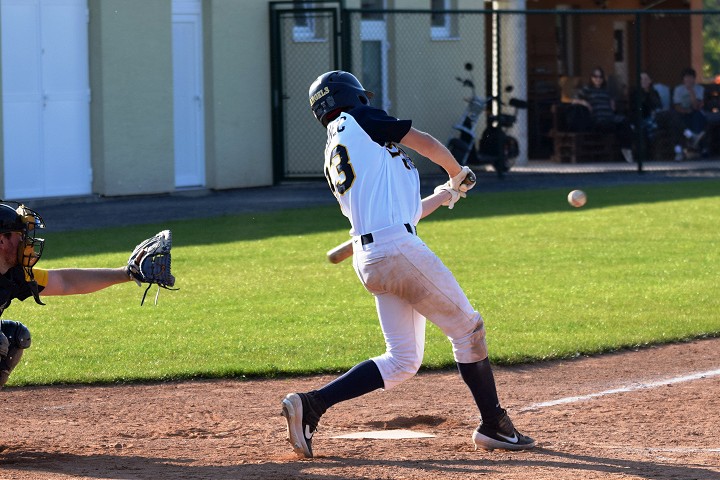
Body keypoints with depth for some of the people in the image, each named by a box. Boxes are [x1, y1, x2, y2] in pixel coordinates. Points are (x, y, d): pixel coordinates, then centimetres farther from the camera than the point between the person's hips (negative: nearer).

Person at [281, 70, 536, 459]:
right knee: (467, 328, 4)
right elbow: (427, 144, 6)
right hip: (398, 248, -8)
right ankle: (493, 426, 10)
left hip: (368, 259, 8)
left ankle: (310, 405, 0)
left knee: (401, 361, 9)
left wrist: (441, 197, 36)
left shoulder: (333, 160, 23)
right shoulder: (358, 121, 2)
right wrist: (456, 174, 25)